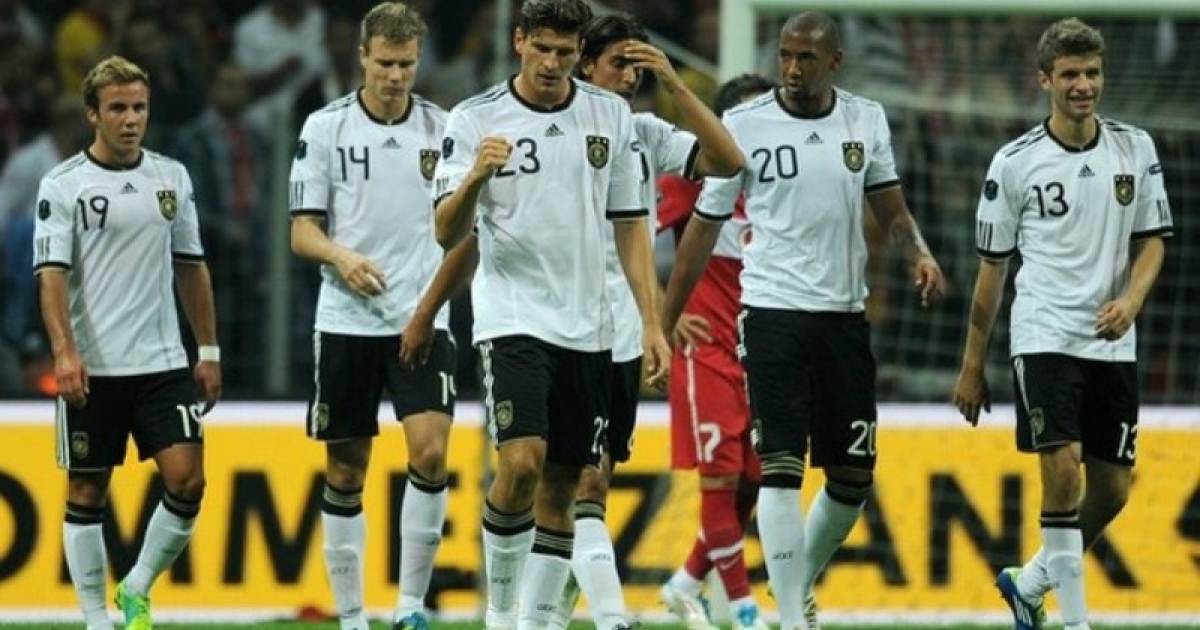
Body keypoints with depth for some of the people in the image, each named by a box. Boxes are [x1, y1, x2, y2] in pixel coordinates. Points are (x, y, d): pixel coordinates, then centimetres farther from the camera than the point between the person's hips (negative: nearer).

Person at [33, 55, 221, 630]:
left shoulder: (172, 177, 8)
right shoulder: (63, 185, -5)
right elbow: (51, 275, -11)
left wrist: (209, 351, 13)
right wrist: (64, 352, -24)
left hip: (162, 363, 3)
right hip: (92, 367, -3)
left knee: (187, 479, -8)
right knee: (87, 493, 3)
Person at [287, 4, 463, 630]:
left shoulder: (442, 128, 5)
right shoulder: (325, 128, 1)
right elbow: (302, 231, 1)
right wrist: (341, 257, -20)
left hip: (421, 320, 0)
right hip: (347, 321, 0)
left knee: (430, 453, -16)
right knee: (345, 473, 4)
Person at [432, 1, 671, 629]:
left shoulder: (611, 115, 5)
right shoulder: (474, 119, -5)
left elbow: (630, 225, 11)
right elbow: (448, 234, -9)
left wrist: (652, 324, 5)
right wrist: (475, 177, -29)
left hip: (588, 329, 4)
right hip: (512, 318, -4)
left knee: (561, 486, 6)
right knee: (521, 461, -21)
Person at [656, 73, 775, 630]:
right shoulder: (697, 173, -7)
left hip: (759, 351, 6)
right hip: (706, 348, -6)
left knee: (752, 482, 6)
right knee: (720, 478, -8)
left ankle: (687, 584, 24)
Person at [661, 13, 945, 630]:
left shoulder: (866, 120, 5)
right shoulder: (744, 125, -3)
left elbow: (891, 209, 12)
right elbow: (705, 227, 3)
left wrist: (919, 255, -10)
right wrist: (664, 320, 3)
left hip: (845, 313, 4)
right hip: (772, 309, -4)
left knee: (853, 475, 8)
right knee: (781, 466, -12)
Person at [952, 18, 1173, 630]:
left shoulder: (1135, 149, 5)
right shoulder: (1015, 161, -2)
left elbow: (1152, 240, 9)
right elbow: (992, 266, 4)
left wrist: (1130, 301, -12)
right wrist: (972, 365, 6)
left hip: (1112, 344, 4)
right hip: (1044, 336, -4)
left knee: (1112, 488, 7)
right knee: (1062, 466, -18)